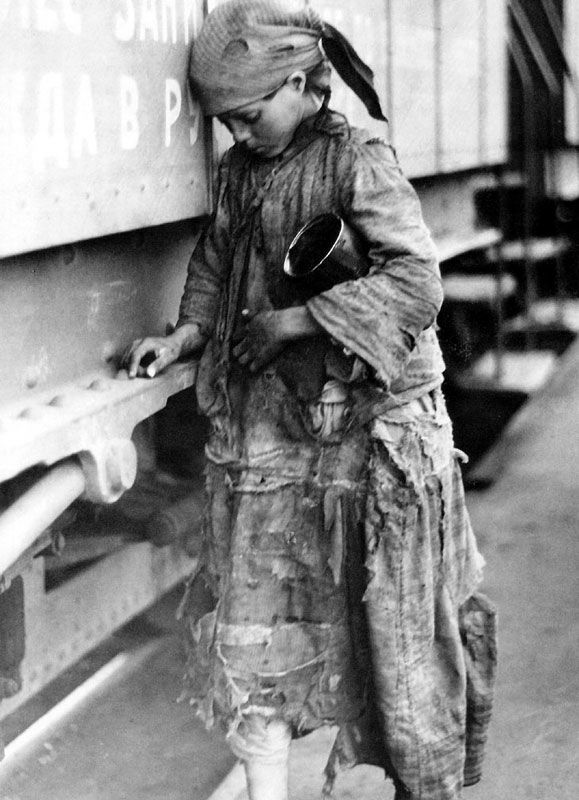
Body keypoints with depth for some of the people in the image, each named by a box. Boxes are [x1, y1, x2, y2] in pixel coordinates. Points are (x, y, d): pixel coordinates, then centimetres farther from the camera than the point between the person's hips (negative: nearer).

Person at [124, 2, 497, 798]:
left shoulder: (360, 163, -12)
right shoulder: (239, 169, 6)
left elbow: (417, 281, -20)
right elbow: (216, 262, 19)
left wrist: (298, 321, -21)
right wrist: (185, 334, 0)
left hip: (367, 425, -5)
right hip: (263, 426, 5)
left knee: (393, 614, 9)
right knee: (256, 619, 4)